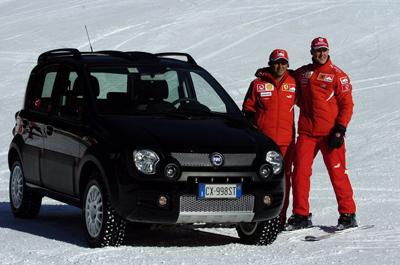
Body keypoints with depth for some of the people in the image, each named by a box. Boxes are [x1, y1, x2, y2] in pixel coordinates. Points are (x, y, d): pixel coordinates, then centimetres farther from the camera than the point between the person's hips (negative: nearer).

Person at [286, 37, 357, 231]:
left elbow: (347, 104, -2)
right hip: (306, 133, 4)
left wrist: (340, 129, -11)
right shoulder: (301, 73, 12)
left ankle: (348, 215, 5)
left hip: (330, 133, -3)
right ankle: (301, 215, 4)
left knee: (337, 173, -3)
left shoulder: (337, 75, 0)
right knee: (300, 172, -3)